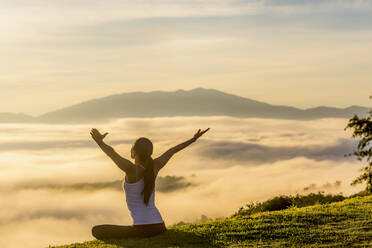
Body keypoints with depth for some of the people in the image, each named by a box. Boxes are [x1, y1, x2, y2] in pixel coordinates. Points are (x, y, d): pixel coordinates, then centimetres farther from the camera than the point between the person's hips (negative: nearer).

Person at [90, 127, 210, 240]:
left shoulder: (132, 170, -13)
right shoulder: (155, 166, 5)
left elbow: (112, 153, -24)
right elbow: (172, 150, 18)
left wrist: (99, 142, -32)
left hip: (142, 228, -7)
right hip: (159, 226, 7)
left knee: (96, 231, 2)